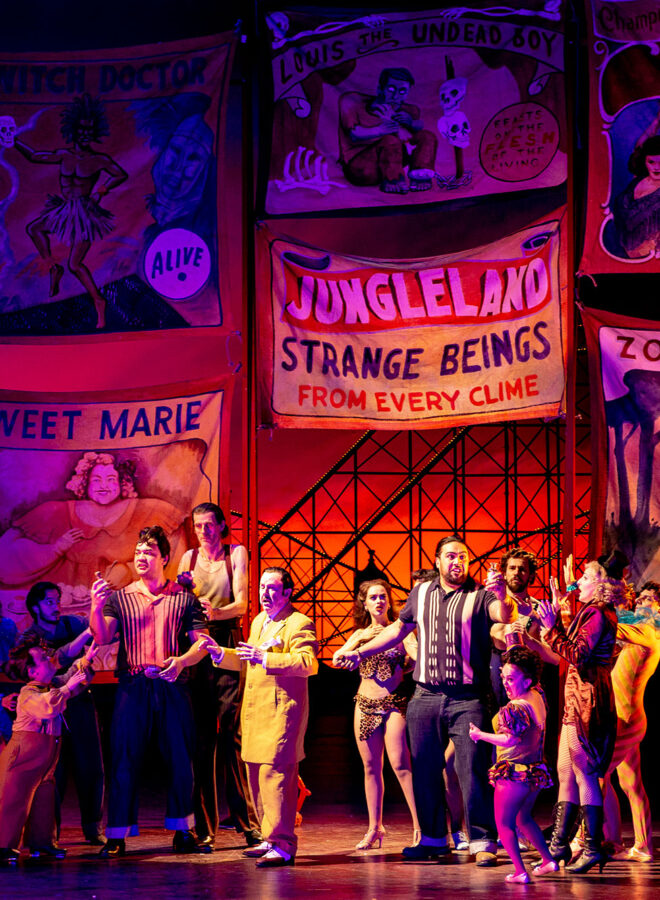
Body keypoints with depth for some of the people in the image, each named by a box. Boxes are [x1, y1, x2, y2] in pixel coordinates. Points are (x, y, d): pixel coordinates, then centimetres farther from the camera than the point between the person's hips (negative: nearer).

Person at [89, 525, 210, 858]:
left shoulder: (184, 599, 10)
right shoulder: (119, 598, 10)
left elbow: (201, 642, 4)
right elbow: (103, 637, -3)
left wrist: (181, 661, -16)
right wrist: (96, 608, -21)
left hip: (172, 687, 1)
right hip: (132, 687, 0)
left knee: (179, 758, 3)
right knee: (124, 759, -4)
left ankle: (182, 831, 15)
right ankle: (116, 836, -2)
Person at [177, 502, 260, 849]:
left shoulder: (236, 554, 5)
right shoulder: (189, 558, 15)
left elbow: (241, 603, -6)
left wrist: (214, 613, -25)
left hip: (229, 649, -3)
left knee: (232, 735, -9)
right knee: (200, 739, 0)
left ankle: (249, 821, -6)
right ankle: (204, 827, 3)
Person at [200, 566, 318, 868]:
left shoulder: (299, 624, -8)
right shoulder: (258, 621, 20)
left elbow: (308, 663, -24)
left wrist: (265, 658, -32)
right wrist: (221, 653, 15)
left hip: (281, 713, -9)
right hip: (255, 713, 9)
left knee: (274, 774, -15)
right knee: (257, 777, 13)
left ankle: (282, 846, -15)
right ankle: (271, 840, 23)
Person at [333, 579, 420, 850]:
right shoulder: (360, 634, 13)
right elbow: (337, 659, 0)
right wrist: (360, 639, -12)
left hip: (394, 703, -5)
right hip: (365, 704, 5)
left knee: (400, 764, -14)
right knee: (371, 767, 7)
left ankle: (419, 825, -13)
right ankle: (374, 828, 13)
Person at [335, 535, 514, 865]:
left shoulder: (480, 596, -1)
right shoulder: (421, 593, 13)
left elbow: (503, 616, -20)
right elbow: (399, 628, 24)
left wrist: (502, 597, -42)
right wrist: (359, 652, 21)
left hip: (467, 699, -4)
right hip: (426, 697, 5)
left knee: (472, 767, -10)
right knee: (424, 769, 8)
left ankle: (483, 841, -6)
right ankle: (433, 838, 20)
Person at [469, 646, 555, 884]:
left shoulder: (516, 708, -23)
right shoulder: (538, 697, 3)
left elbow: (509, 739, -32)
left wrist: (480, 735, -21)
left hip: (513, 773, -9)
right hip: (536, 771, 9)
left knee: (504, 824, -2)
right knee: (524, 819, 26)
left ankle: (520, 871, -10)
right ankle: (548, 860, 27)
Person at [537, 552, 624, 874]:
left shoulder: (598, 615, -13)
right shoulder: (594, 612, 18)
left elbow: (577, 655, -20)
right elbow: (572, 651, 21)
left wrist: (552, 628, -17)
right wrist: (556, 618, 25)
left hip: (587, 700, -11)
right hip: (579, 701, 11)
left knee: (584, 774, -9)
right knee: (566, 771, 13)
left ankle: (592, 847, -8)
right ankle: (559, 844, 17)